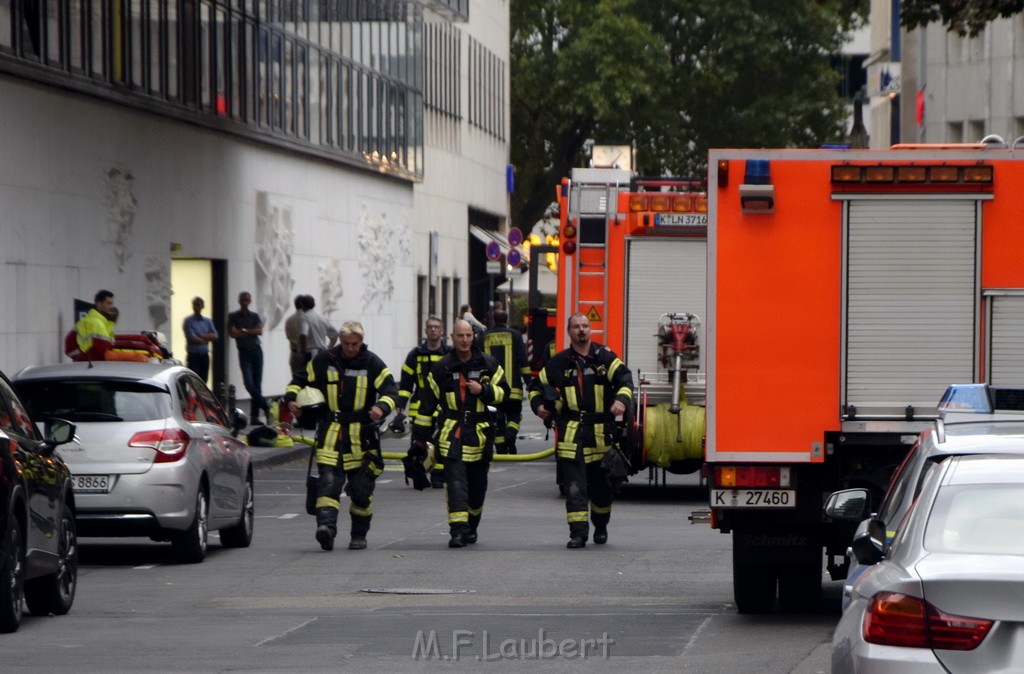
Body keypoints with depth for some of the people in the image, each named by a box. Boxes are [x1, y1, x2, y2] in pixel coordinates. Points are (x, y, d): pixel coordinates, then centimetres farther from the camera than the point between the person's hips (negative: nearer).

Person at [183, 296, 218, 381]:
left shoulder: (208, 321, 11)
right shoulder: (188, 321, -4)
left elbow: (215, 336, -1)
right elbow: (192, 338, -14)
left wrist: (201, 336, -13)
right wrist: (206, 339, -4)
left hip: (204, 356, 5)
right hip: (193, 356, -5)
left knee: (203, 380, 7)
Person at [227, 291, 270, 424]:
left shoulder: (255, 316, 12)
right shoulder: (233, 316, 5)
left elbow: (260, 331, -3)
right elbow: (232, 333, -7)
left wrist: (244, 331, -10)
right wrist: (251, 332, -5)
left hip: (257, 350, 3)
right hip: (244, 352, -3)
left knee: (257, 384, 1)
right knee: (249, 383, -17)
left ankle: (255, 415, 4)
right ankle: (265, 406, -6)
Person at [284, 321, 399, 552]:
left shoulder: (372, 363, -1)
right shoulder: (324, 360, 4)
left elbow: (390, 389, -7)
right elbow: (302, 380, 17)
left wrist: (382, 407, -28)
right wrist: (291, 398, -2)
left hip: (361, 435, 0)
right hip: (331, 432, 0)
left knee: (361, 488, 6)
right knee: (328, 481, -17)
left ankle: (359, 534, 20)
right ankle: (326, 525, -31)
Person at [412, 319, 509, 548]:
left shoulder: (488, 364, 5)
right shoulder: (442, 368, 3)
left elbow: (503, 391, 8)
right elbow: (427, 402, 7)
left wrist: (483, 390, -12)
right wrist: (421, 434, 7)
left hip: (479, 433, 2)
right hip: (452, 434, -2)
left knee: (478, 485, 10)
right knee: (456, 482, -13)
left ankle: (471, 527, 29)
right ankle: (458, 530, -18)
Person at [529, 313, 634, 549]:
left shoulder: (605, 357, 4)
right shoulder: (559, 362, 8)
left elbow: (624, 379, -6)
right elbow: (537, 385, 19)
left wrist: (621, 401, -24)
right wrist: (538, 405, 1)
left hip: (601, 430, 1)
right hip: (571, 431, -1)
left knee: (602, 483, 12)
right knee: (574, 485, -10)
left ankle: (601, 526, 32)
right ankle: (578, 532, -12)